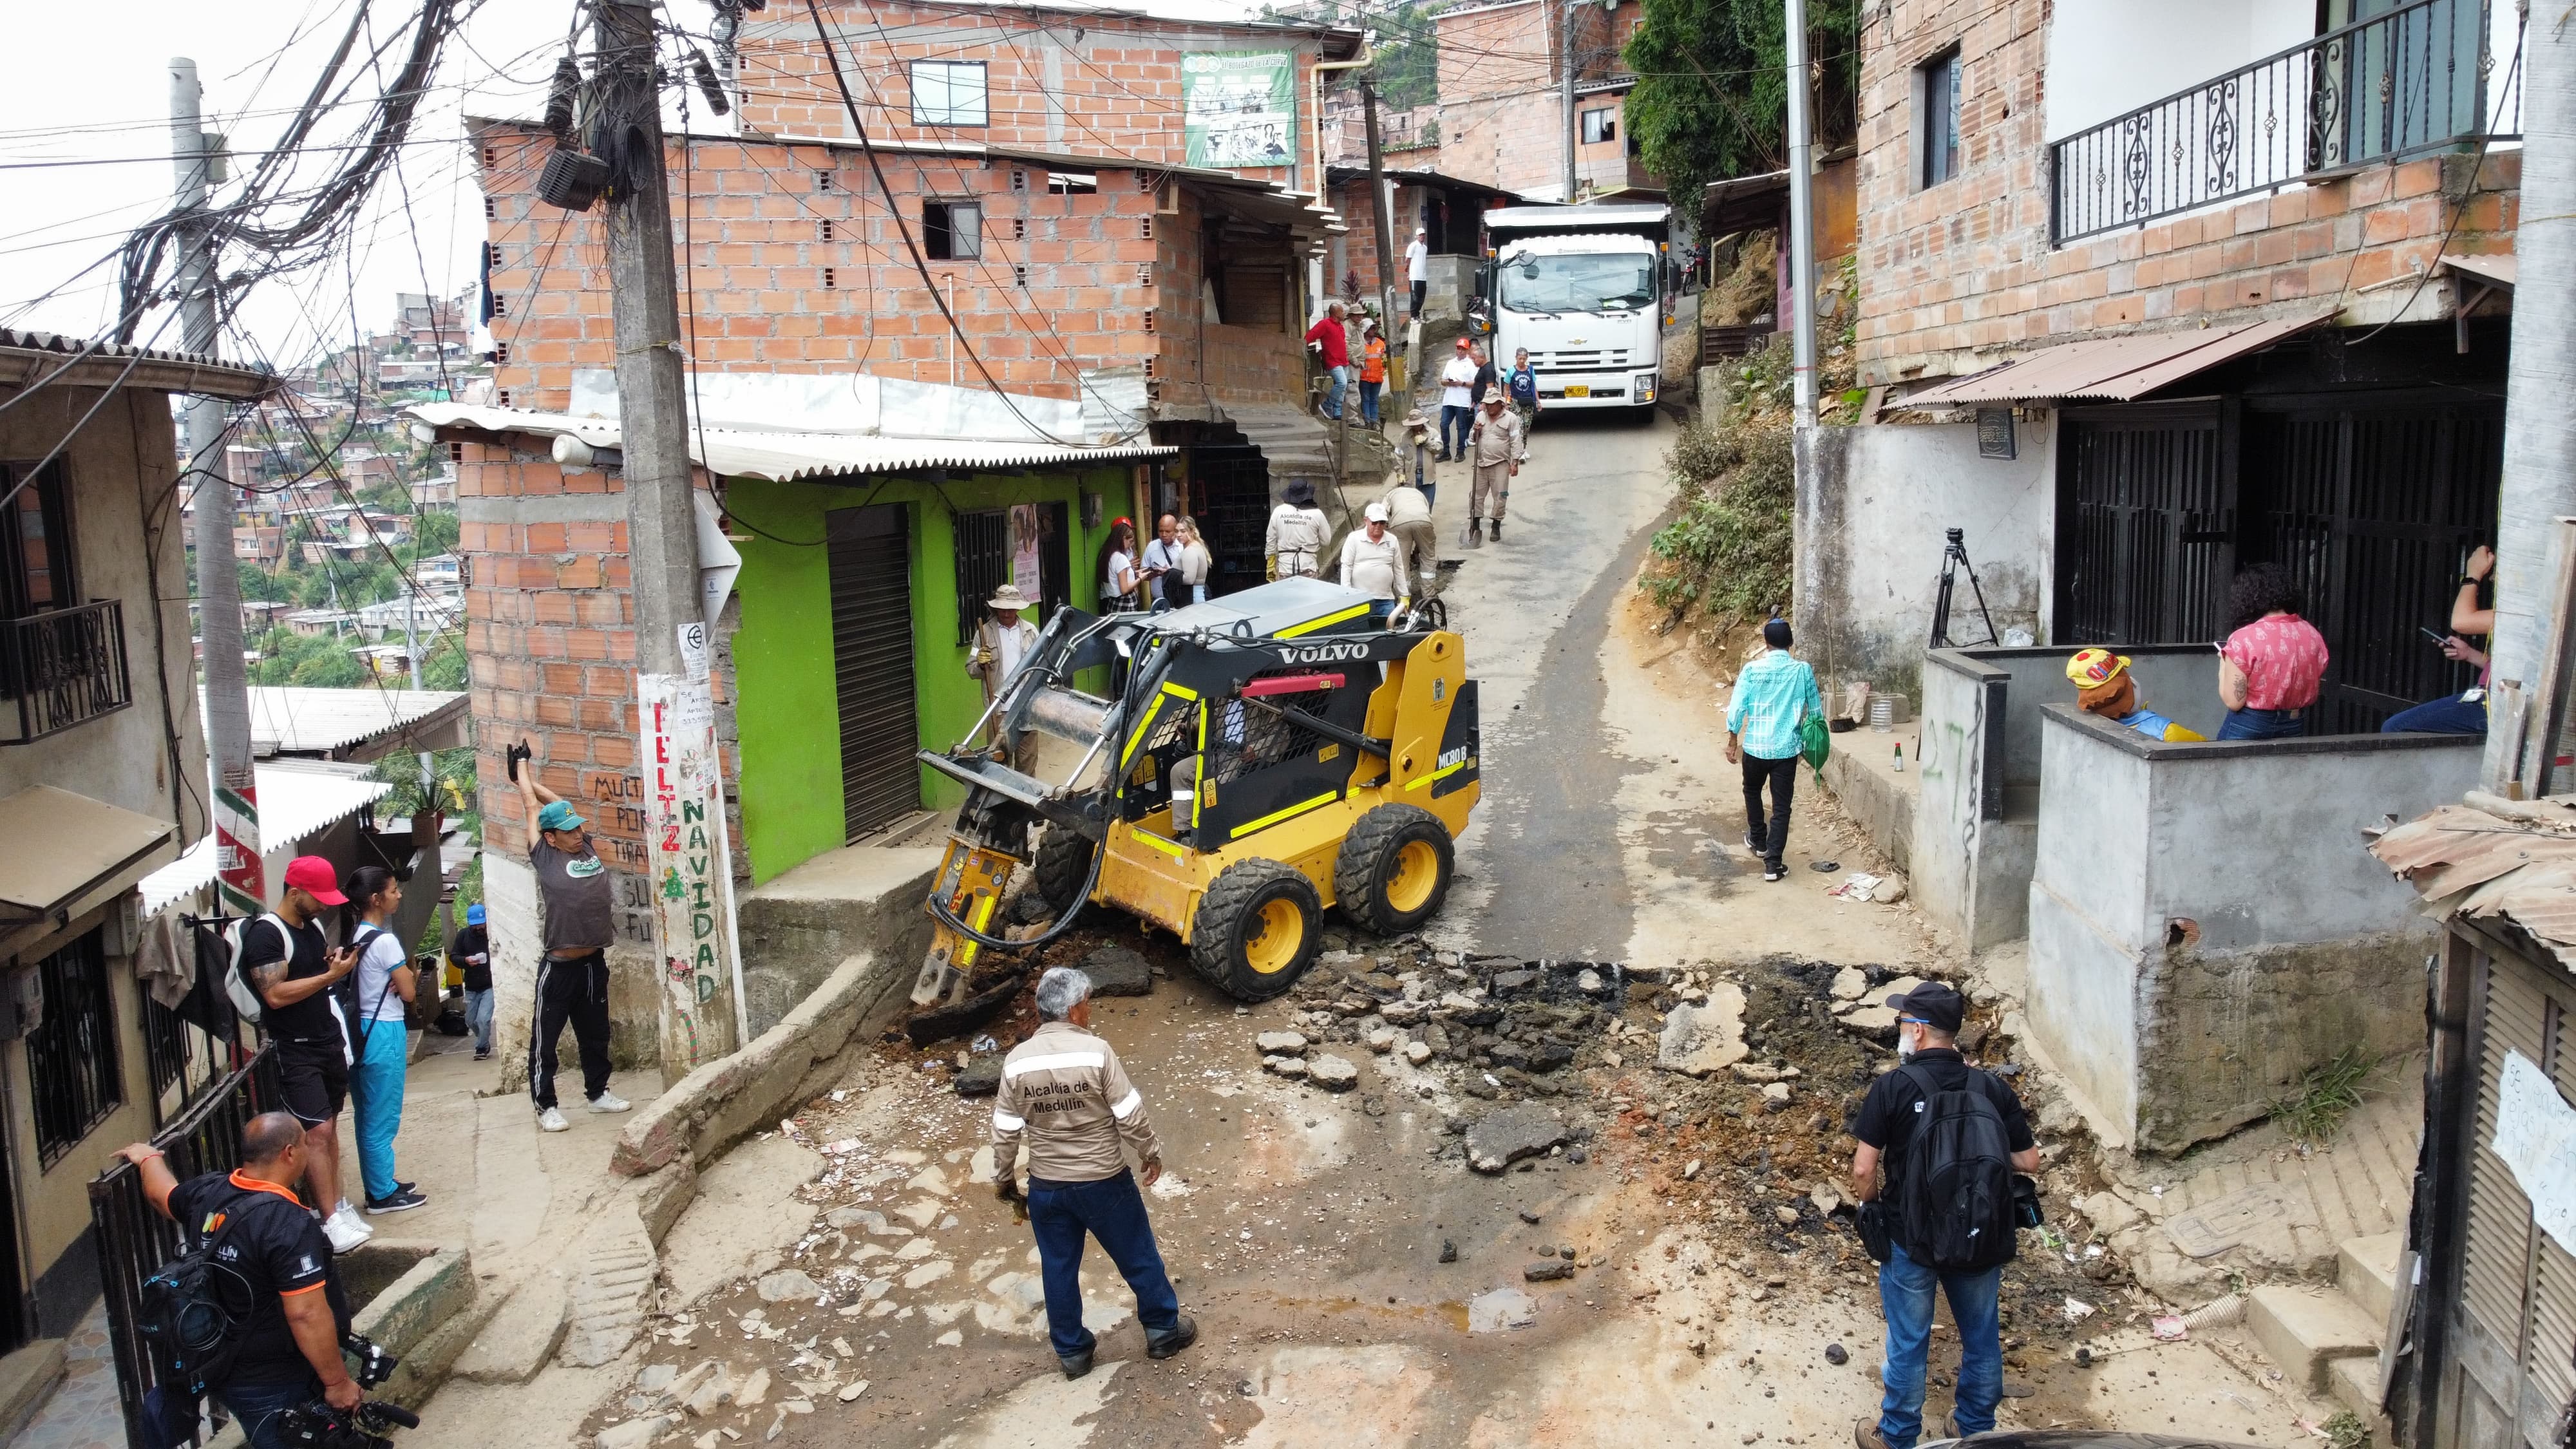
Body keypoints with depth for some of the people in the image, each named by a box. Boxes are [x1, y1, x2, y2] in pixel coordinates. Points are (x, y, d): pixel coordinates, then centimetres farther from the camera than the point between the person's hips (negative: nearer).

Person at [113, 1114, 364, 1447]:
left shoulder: (207, 1194, -3)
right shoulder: (290, 1226, -29)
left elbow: (160, 1193, 22)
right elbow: (306, 1315, -30)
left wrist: (148, 1157, 43)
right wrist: (338, 1382, -20)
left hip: (222, 1371, 8)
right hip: (280, 1388, -8)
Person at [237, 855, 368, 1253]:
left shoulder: (315, 926, 10)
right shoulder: (265, 934, -15)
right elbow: (276, 995, -23)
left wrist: (337, 962, 4)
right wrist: (331, 975, -24)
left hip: (330, 1042, 7)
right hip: (295, 1051, -7)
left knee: (329, 1127, 11)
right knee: (317, 1131, -10)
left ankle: (338, 1205, 16)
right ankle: (331, 1221, -8)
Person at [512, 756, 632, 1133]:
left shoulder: (588, 849, 10)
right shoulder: (545, 857, -3)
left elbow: (562, 805, 23)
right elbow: (533, 806, 7)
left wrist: (534, 781, 33)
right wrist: (523, 769, 21)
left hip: (594, 961, 6)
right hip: (559, 966, -6)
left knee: (595, 1033, 18)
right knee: (546, 1038, 3)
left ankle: (598, 1092, 33)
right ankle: (545, 1105, 11)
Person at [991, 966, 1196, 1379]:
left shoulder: (1016, 1061, -10)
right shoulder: (1096, 1052, -21)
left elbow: (1005, 1131, -2)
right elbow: (1131, 1115, -16)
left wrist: (1003, 1177, 13)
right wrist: (1151, 1151, 2)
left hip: (1046, 1185, 3)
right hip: (1104, 1181, -3)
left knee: (1058, 1267, 19)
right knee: (1137, 1256, 17)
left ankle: (1072, 1352, 32)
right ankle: (1163, 1329, 33)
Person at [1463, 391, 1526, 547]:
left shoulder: (1510, 419, -2)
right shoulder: (1481, 417, 13)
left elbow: (1516, 442, -4)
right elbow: (1472, 440, 20)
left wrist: (1515, 463, -10)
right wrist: (1475, 432, -2)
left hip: (1500, 464, -4)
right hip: (1481, 464, 4)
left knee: (1499, 497, -1)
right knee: (1476, 496, 2)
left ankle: (1496, 527, 11)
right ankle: (1475, 528, 10)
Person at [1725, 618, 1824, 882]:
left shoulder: (1752, 669, -8)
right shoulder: (1803, 670, -4)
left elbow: (1737, 708, -8)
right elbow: (1816, 709, 5)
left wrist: (1732, 742, 4)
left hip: (1755, 746, 0)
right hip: (1787, 748, 0)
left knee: (1752, 792, 27)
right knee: (1781, 806, 4)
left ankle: (1758, 840, 41)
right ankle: (1773, 862, -1)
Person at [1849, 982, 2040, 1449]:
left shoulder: (1892, 1088, -17)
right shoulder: (1993, 1087, -7)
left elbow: (1864, 1169, -16)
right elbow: (2029, 1162, -2)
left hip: (1911, 1239, -3)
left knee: (1908, 1341, 14)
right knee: (1981, 1336, 21)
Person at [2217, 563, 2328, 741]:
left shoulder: (2243, 640, -17)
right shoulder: (2313, 635, -1)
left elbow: (2234, 702, -15)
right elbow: (2313, 695, 8)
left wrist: (2224, 664, -1)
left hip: (2247, 727, -5)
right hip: (2291, 727, 5)